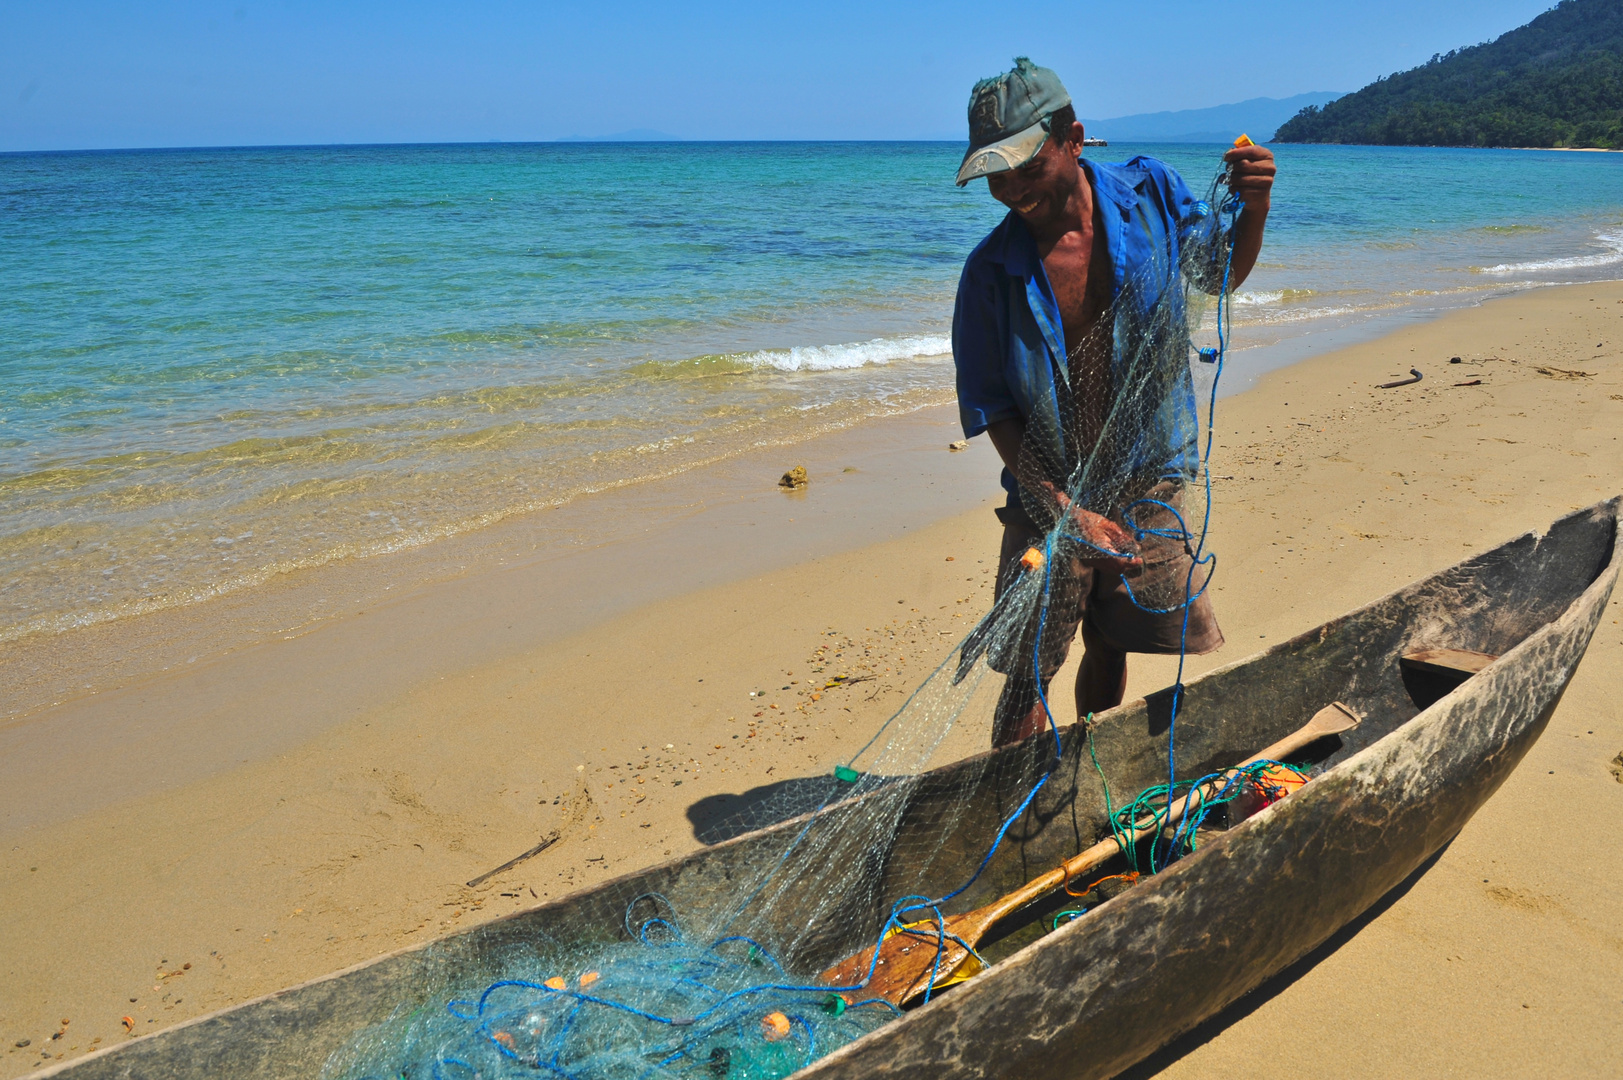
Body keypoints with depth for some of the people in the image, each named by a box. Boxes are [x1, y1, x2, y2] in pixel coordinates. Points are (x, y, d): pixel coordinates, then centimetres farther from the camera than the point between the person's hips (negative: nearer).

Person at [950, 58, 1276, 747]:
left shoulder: (1152, 194, -7)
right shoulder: (991, 270, -13)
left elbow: (1219, 277, 12)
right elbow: (990, 408, -10)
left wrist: (1252, 212, -11)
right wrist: (1065, 511, -19)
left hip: (1147, 488, 3)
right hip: (1049, 500, -2)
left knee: (1109, 653, 18)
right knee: (1027, 679, 0)